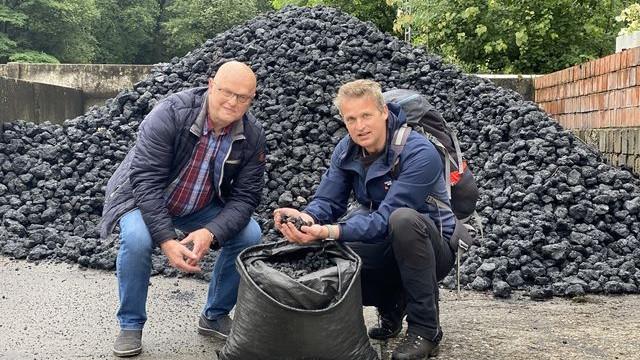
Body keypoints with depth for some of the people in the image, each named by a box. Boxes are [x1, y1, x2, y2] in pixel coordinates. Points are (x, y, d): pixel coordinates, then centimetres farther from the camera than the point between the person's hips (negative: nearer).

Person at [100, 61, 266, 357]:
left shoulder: (252, 136, -16)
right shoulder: (170, 113, -28)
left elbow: (245, 196, -14)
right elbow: (146, 180, -30)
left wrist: (211, 232, -32)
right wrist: (167, 240, -37)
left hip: (202, 207, 4)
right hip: (144, 197, -3)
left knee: (250, 235, -17)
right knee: (137, 239, -33)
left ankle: (215, 316, 5)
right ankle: (130, 325, -8)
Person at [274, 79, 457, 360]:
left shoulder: (419, 154, -25)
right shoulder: (346, 150, -3)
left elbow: (385, 219, -32)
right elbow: (327, 201, -8)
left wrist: (329, 231, -45)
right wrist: (305, 218, -32)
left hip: (432, 248, -6)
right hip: (384, 251, 6)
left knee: (403, 219, -37)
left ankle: (425, 329, -21)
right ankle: (391, 306, 12)